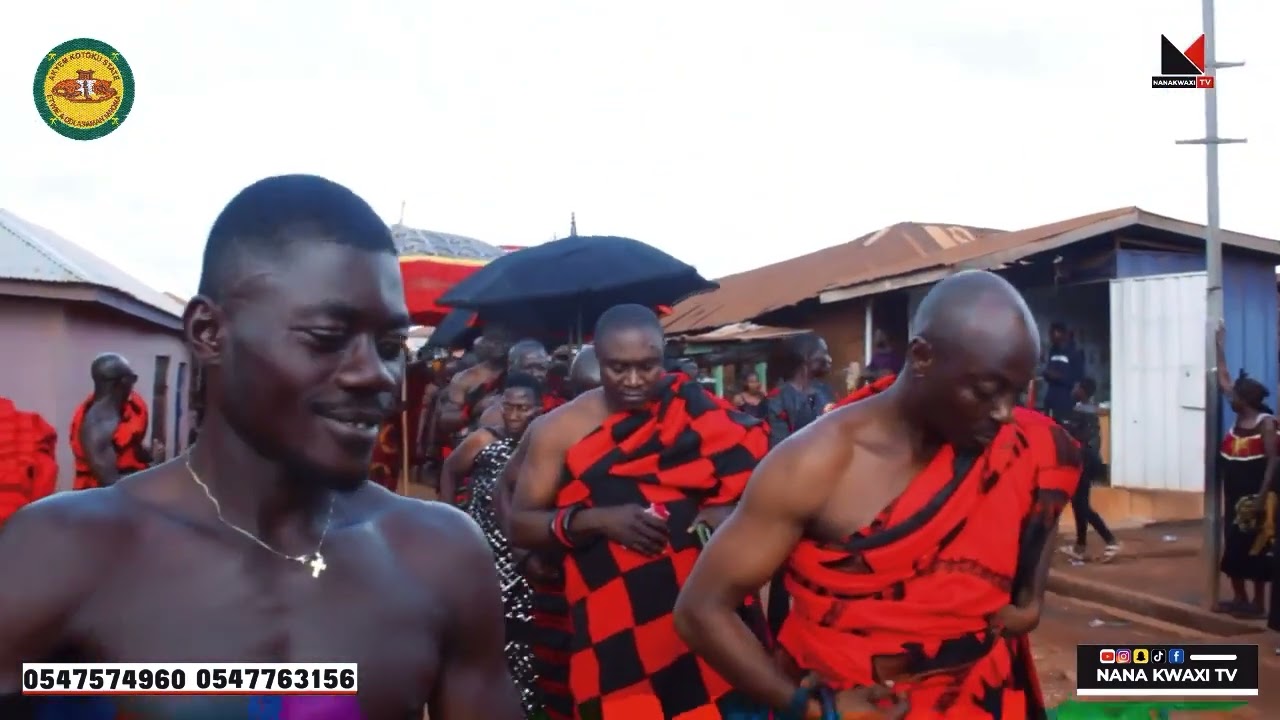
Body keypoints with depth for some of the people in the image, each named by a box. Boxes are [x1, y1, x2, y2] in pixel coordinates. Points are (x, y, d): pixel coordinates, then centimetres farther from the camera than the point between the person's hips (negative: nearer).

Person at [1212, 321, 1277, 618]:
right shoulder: (1239, 417, 7)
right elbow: (1223, 379, 14)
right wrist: (1219, 347, 14)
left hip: (1254, 495, -8)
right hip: (1234, 493, 8)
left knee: (1255, 548, -2)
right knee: (1233, 546, 10)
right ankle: (1240, 598, 20)